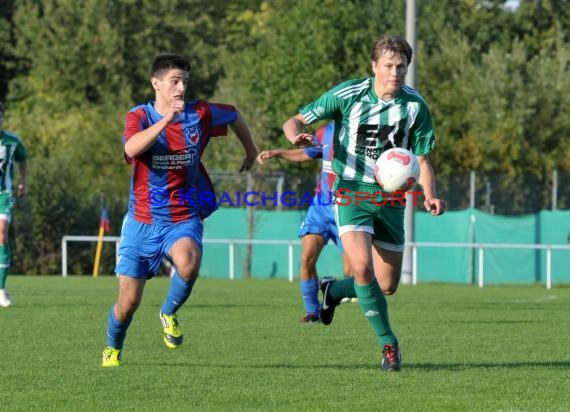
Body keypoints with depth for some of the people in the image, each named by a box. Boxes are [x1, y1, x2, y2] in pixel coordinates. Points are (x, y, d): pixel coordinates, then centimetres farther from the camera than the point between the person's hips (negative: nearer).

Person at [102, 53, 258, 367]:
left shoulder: (199, 114, -3)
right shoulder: (139, 116, -9)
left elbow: (234, 115, 19)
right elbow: (132, 147, -33)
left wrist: (251, 151, 29)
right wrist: (166, 119, -42)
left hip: (184, 219, 1)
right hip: (142, 220, -1)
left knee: (188, 264, -34)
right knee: (128, 302, 2)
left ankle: (169, 313, -4)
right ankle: (112, 350, 33)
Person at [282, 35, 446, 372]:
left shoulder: (415, 106, -4)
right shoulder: (348, 94, -10)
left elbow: (422, 158, 5)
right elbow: (295, 122, -4)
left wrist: (430, 196, -14)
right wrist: (297, 136, -28)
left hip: (391, 198, 3)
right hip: (352, 193, -3)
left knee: (387, 285, 6)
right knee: (362, 266, -25)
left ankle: (334, 290, 39)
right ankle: (389, 343, -9)